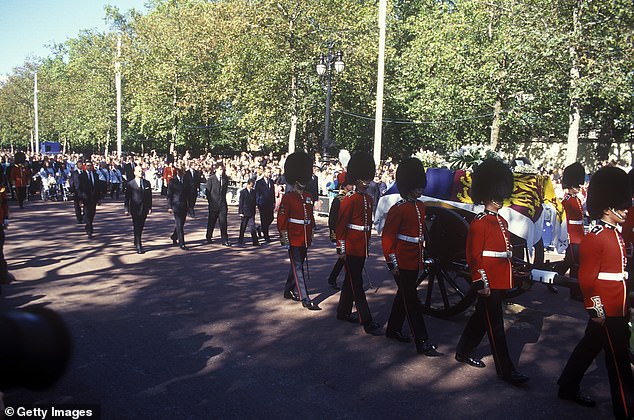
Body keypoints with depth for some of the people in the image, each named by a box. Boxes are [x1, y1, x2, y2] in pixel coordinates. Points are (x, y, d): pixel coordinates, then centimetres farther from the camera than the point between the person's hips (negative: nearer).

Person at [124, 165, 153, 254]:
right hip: (135, 209, -4)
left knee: (140, 227, 14)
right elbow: (127, 198, -2)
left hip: (144, 209, 4)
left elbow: (149, 196, 10)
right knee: (137, 228, -4)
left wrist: (150, 207, 5)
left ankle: (136, 242, 34)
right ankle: (138, 247, -3)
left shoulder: (147, 183, 8)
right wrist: (127, 209, -6)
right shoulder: (130, 184, -3)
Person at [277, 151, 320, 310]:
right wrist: (284, 238, -15)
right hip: (294, 239, -7)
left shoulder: (308, 197, 10)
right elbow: (281, 219, -12)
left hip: (305, 239, 7)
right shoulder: (287, 198, -10)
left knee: (297, 264, 17)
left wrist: (311, 234, 17)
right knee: (298, 267, -4)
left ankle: (289, 291, 34)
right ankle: (305, 299, -4)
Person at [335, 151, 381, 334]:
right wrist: (341, 248, -14)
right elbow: (341, 226, -13)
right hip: (351, 249, -8)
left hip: (362, 249, 8)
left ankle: (343, 312, 30)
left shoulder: (369, 199, 10)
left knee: (351, 281, 17)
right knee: (357, 285, -3)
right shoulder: (349, 201, -13)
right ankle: (366, 321, -1)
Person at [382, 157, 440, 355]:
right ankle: (422, 343, 0)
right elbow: (387, 238, -16)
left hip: (415, 262, 8)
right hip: (402, 263, -8)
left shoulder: (421, 206, 10)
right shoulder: (398, 209, -16)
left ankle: (393, 329, 34)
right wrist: (392, 263, -17)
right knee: (412, 301, -4)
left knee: (403, 295, 19)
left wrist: (422, 256, 21)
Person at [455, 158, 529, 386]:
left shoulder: (502, 222, 13)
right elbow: (474, 256, -17)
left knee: (481, 317, 19)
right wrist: (481, 283, -19)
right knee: (495, 324, -2)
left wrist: (510, 277, 20)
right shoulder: (479, 223, -14)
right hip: (489, 283, -9)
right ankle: (505, 369, 5)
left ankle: (464, 351, 34)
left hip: (501, 281, 9)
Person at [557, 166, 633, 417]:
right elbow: (586, 278, -19)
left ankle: (568, 388, 32)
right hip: (606, 311, -10)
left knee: (589, 347, 18)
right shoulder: (594, 239, -18)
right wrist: (596, 309, -18)